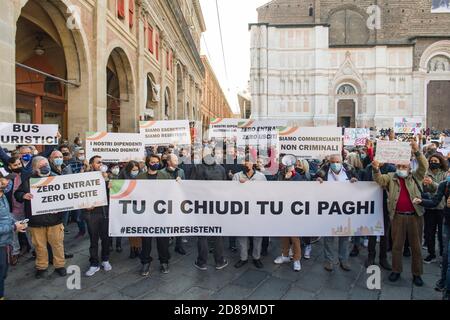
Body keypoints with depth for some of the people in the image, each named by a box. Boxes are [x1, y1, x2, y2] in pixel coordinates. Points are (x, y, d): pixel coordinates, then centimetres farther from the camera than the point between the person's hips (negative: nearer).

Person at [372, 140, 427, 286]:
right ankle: (396, 271, 22)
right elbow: (379, 180, -9)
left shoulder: (415, 177, 7)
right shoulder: (390, 177, 7)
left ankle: (417, 274, 23)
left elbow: (424, 166, -6)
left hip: (415, 216, 0)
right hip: (398, 216, 0)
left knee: (416, 246, 10)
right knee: (397, 245, 9)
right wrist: (376, 169, -29)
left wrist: (417, 152, -19)